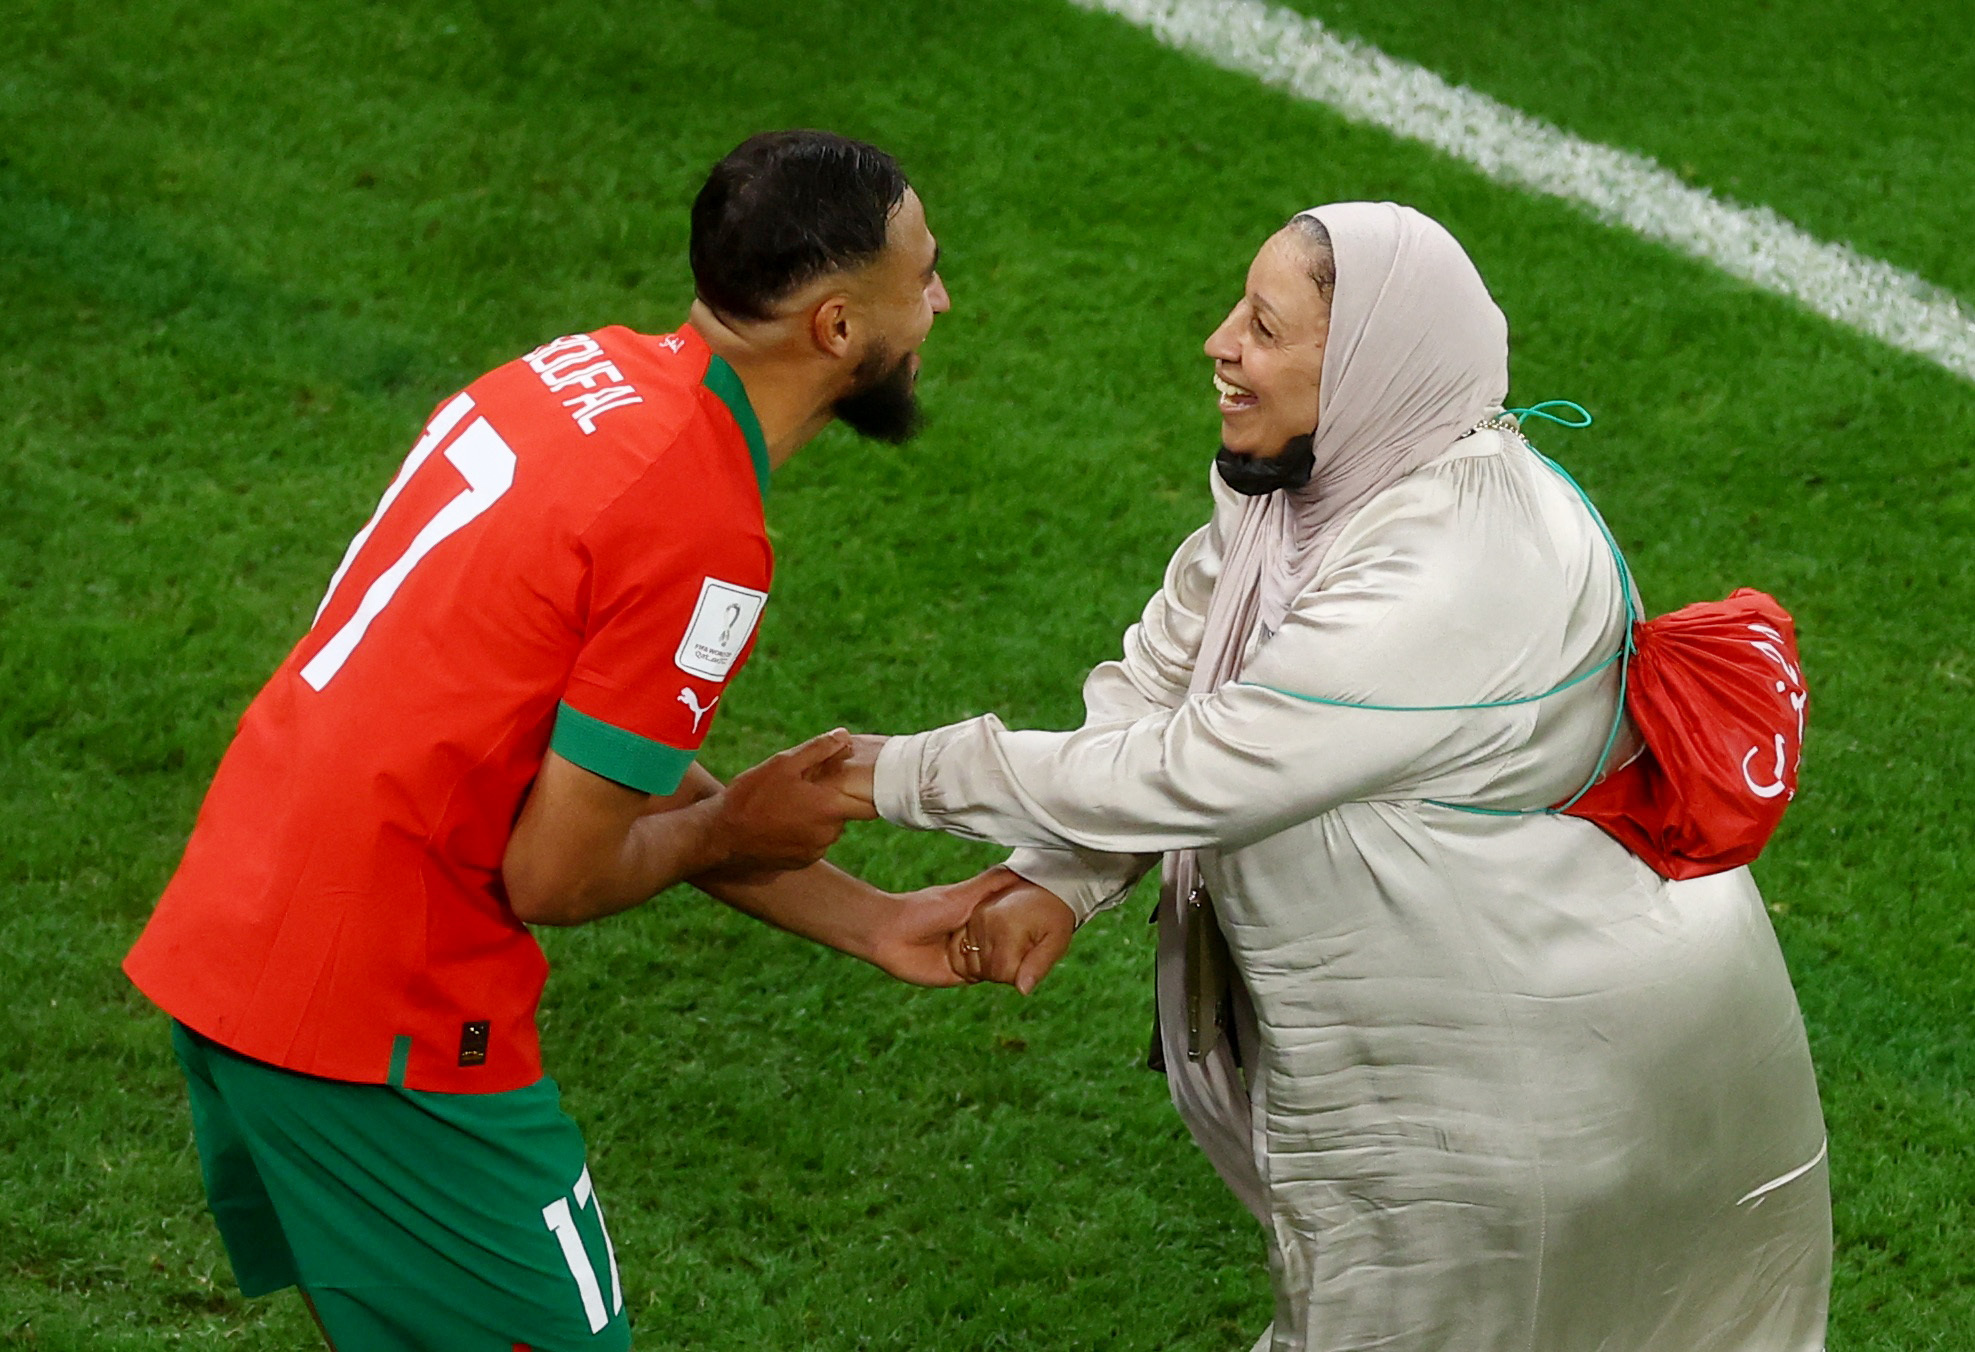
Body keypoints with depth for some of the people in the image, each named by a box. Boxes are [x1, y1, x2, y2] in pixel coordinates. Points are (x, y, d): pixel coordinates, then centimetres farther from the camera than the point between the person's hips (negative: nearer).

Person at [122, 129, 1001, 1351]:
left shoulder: (593, 371, 5)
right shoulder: (701, 537, -22)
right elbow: (554, 875, -17)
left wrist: (874, 924, 13)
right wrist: (734, 828, 3)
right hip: (377, 1022, -9)